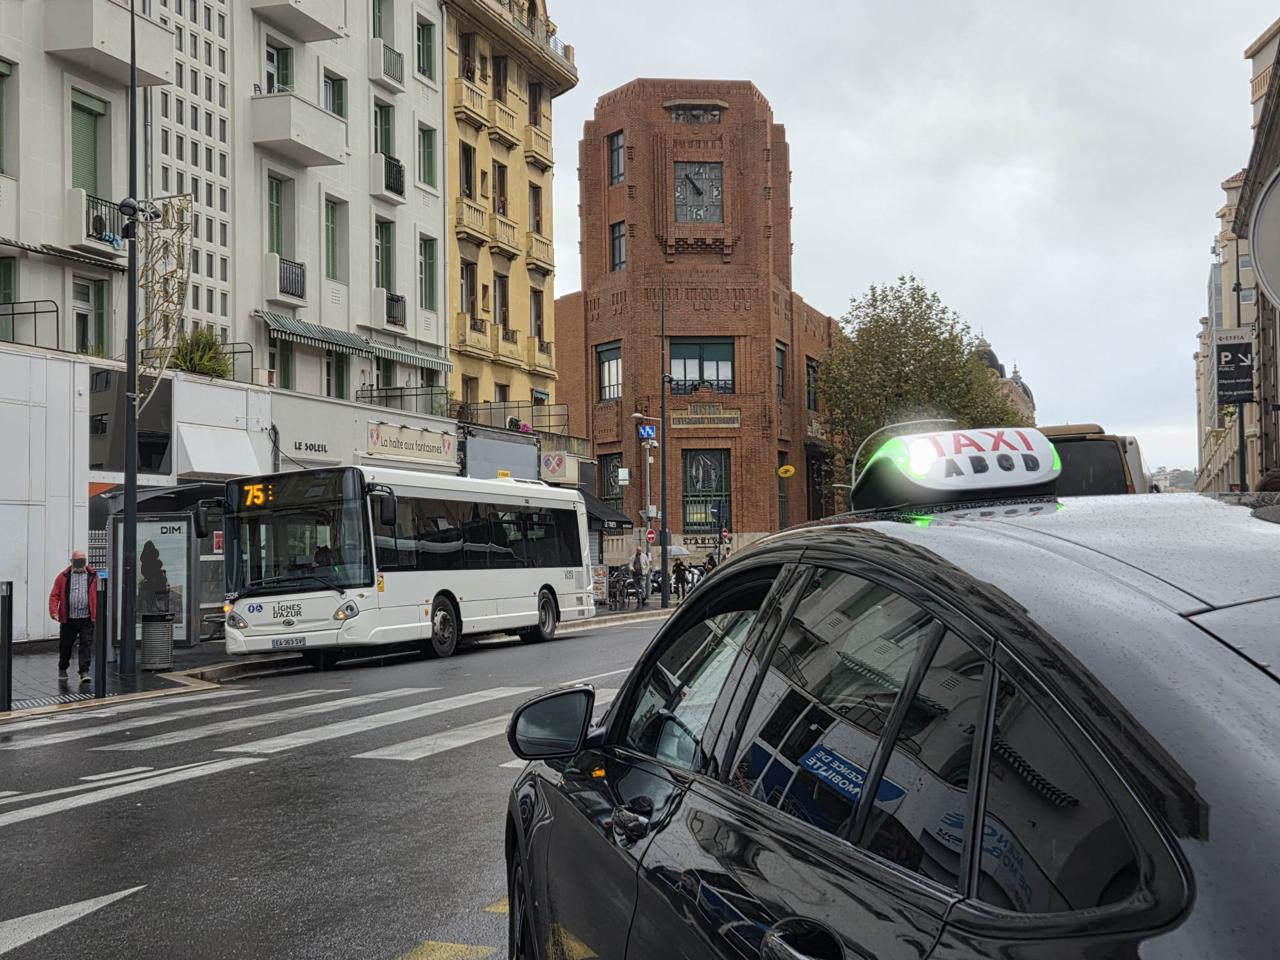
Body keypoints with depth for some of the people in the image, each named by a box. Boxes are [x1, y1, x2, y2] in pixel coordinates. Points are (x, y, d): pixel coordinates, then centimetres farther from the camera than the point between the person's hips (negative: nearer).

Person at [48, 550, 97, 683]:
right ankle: (62, 669, 32)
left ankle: (84, 672, -4)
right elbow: (54, 595, 2)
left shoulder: (93, 576, 6)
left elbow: (99, 595, 4)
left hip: (87, 619, -1)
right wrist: (53, 611, -12)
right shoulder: (63, 577, 5)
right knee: (65, 646, 12)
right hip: (68, 619, 1)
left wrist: (97, 614, -5)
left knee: (86, 645, -7)